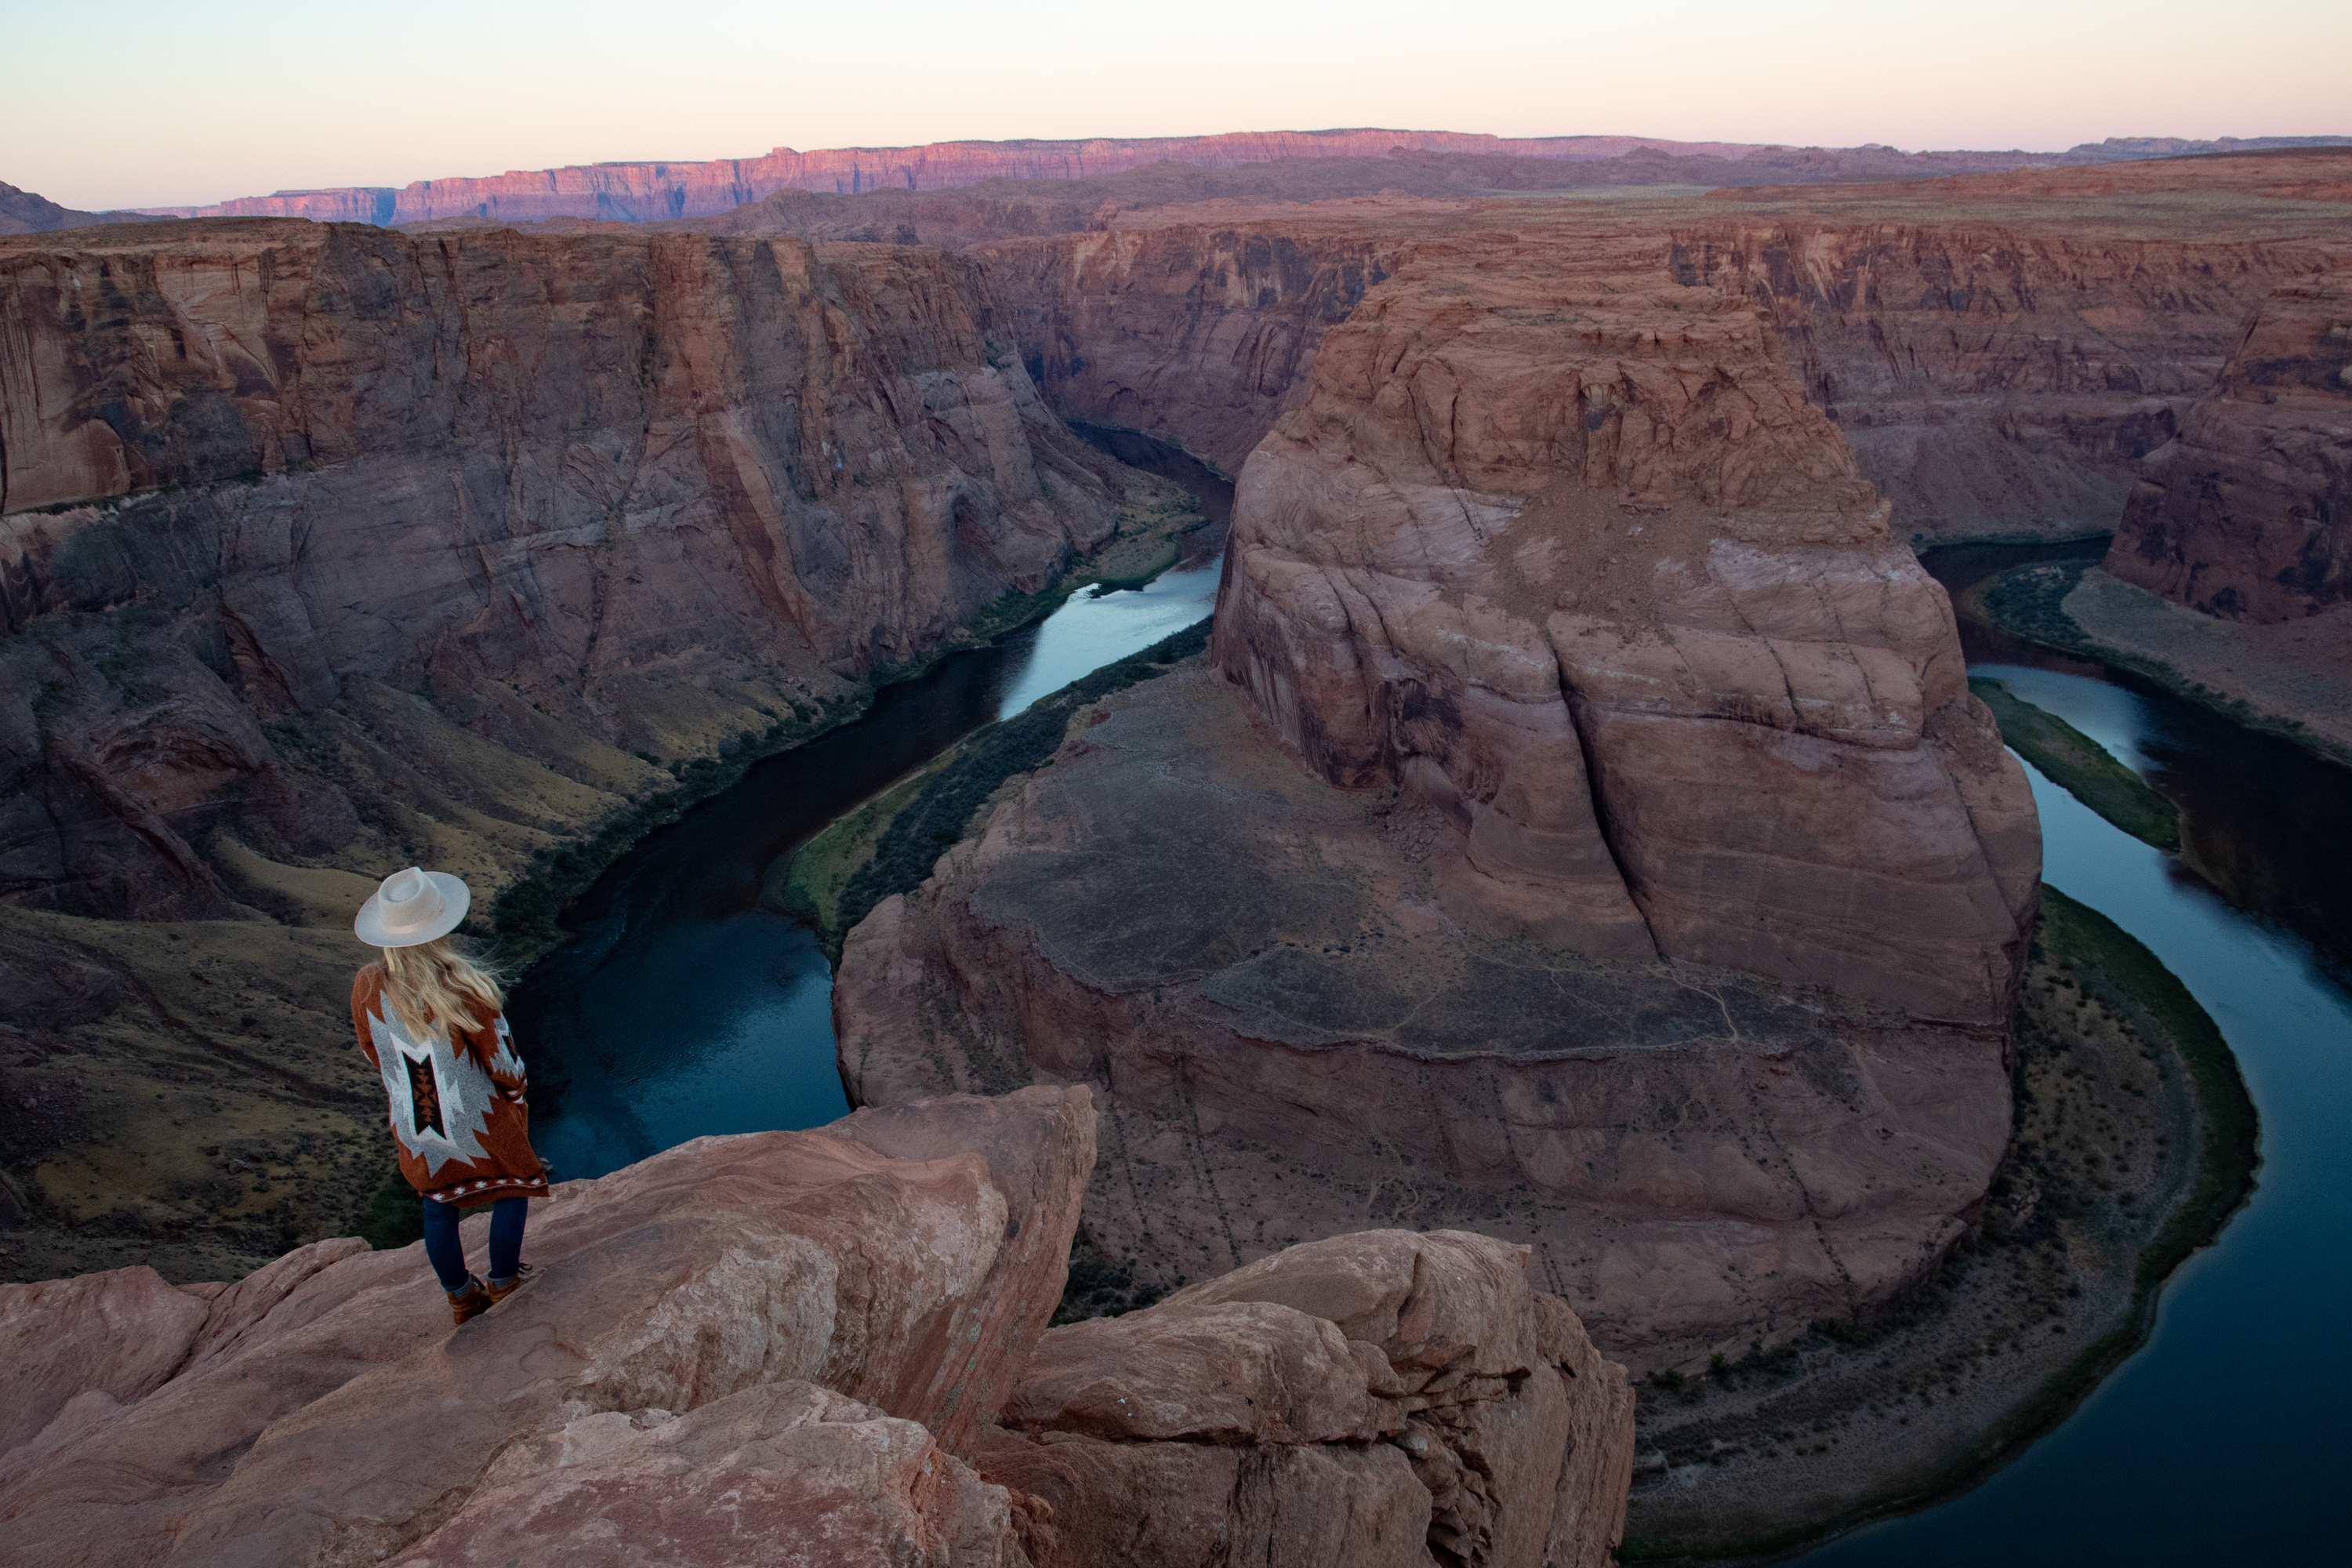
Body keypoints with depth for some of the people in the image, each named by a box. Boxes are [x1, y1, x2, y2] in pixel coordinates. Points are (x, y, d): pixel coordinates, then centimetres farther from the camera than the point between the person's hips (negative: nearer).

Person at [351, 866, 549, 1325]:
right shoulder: (466, 990, -32)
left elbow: (373, 1054, 0)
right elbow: (505, 1066, -19)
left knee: (438, 1207, 26)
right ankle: (503, 1281, 40)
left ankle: (461, 1298, 44)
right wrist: (514, 1093, 4)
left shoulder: (366, 988, -18)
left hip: (415, 1128, 4)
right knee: (513, 1187, 25)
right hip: (480, 1124, -4)